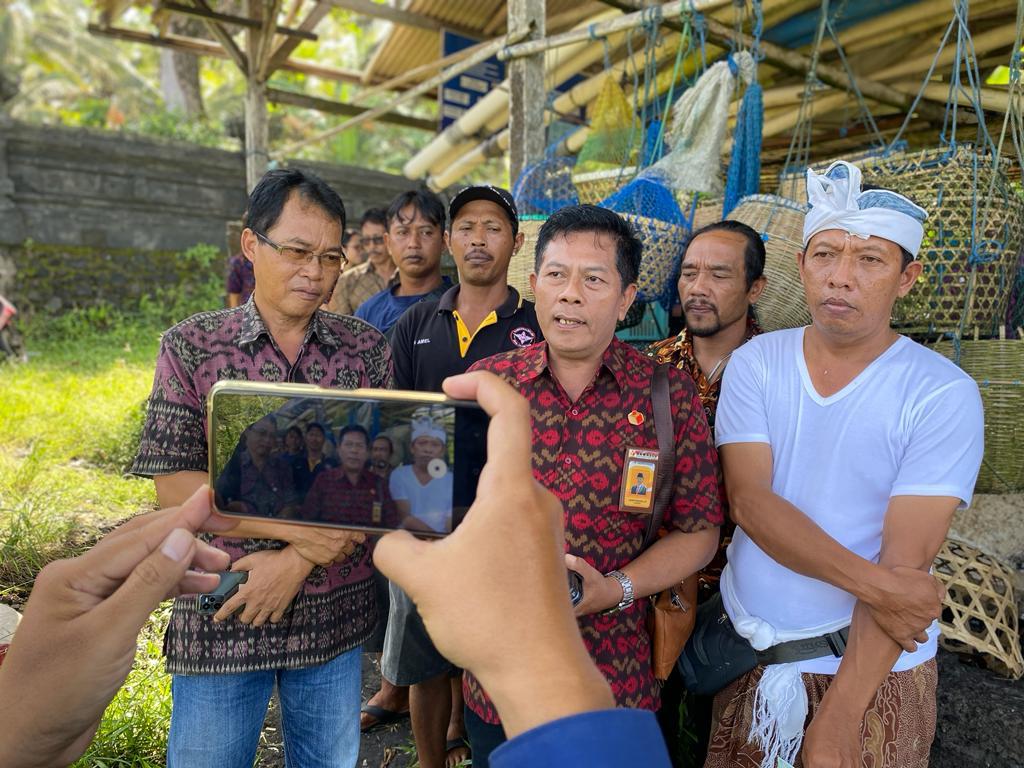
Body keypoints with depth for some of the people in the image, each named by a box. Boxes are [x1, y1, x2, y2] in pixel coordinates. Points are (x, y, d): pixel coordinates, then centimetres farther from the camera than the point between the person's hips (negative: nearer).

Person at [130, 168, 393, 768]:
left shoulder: (368, 349, -2)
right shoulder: (190, 347, -5)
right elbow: (175, 488, -10)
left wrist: (299, 559, -15)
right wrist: (305, 530, -17)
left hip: (336, 615, 2)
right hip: (221, 618, -1)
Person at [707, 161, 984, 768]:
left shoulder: (943, 394, -13)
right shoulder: (756, 362, -5)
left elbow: (906, 561, -18)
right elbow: (748, 501, -14)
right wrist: (870, 583, -25)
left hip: (872, 667, -2)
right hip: (746, 647, 3)